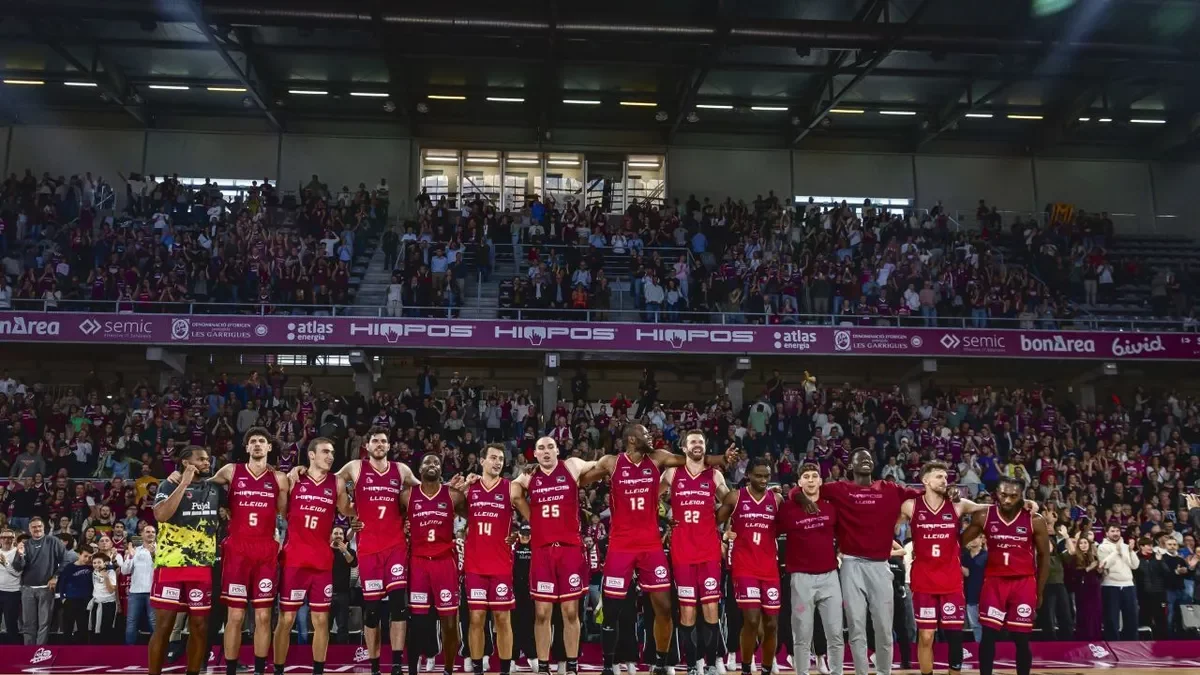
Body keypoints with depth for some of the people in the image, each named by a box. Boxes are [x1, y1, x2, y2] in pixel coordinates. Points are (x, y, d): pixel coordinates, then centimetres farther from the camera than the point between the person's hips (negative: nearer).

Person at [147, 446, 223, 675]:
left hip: (202, 566, 4)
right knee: (164, 625, 0)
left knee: (200, 626, 7)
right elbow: (160, 515, -21)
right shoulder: (169, 485, -2)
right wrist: (184, 483, -20)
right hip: (170, 564, -4)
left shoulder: (215, 488, 11)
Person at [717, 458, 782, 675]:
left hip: (770, 568, 3)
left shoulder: (777, 499, 6)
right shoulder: (734, 498, -2)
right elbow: (715, 524, 5)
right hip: (744, 567, -3)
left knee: (771, 624, 5)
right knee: (752, 620, -13)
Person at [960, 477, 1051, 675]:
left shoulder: (1035, 521, -7)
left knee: (1021, 639, 3)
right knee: (988, 635, -1)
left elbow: (1044, 557, 3)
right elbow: (960, 542, 4)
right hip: (994, 580, 1)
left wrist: (1040, 592, 4)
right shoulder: (983, 517, -5)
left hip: (1024, 582, -1)